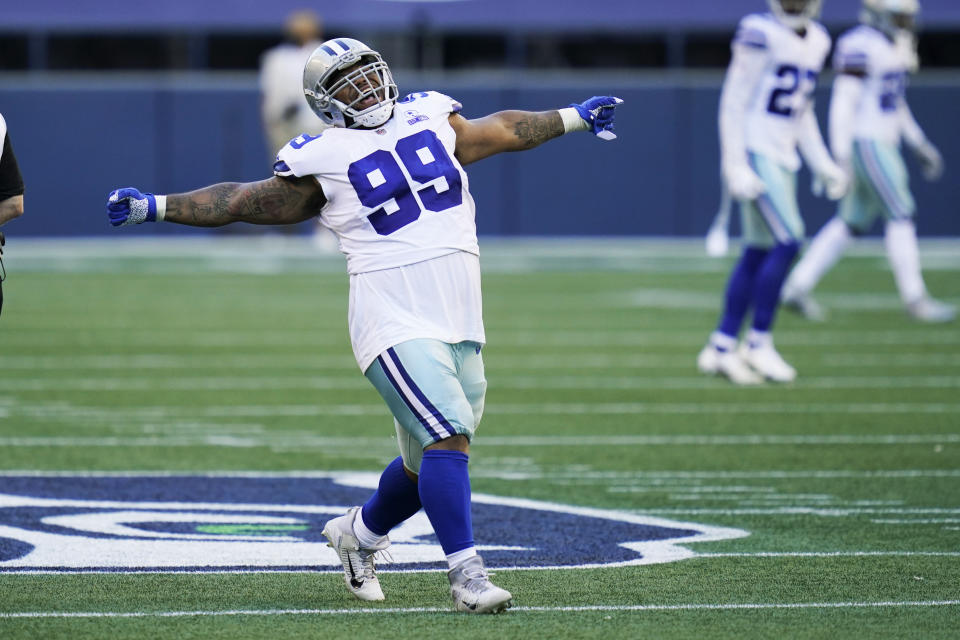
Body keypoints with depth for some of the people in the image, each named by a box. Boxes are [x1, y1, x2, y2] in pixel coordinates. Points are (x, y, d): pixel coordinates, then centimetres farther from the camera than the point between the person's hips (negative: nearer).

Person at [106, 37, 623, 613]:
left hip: (460, 322, 6)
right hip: (397, 321, -6)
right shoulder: (323, 160, 0)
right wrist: (154, 208, 0)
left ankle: (359, 532, 39)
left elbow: (503, 131, 33)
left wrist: (575, 117, 45)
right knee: (449, 434, -21)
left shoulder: (430, 118, 16)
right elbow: (244, 203, 6)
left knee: (430, 462, 12)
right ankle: (467, 575, -20)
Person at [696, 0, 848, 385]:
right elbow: (734, 103, -14)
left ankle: (721, 348, 15)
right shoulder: (760, 35, -14)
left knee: (759, 254, 9)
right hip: (754, 154, -8)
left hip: (783, 158, 8)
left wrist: (822, 163, 16)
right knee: (787, 242, -15)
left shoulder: (816, 41, 11)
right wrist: (736, 166, -19)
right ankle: (759, 342, -4)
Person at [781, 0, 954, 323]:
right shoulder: (860, 46, -17)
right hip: (866, 147, -10)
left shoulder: (892, 46, 14)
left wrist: (921, 146, 20)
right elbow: (843, 103, -19)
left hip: (883, 145, 10)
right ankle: (914, 299, -2)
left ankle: (797, 288, 15)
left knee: (853, 224, 12)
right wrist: (842, 158, -22)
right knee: (900, 216, -7)